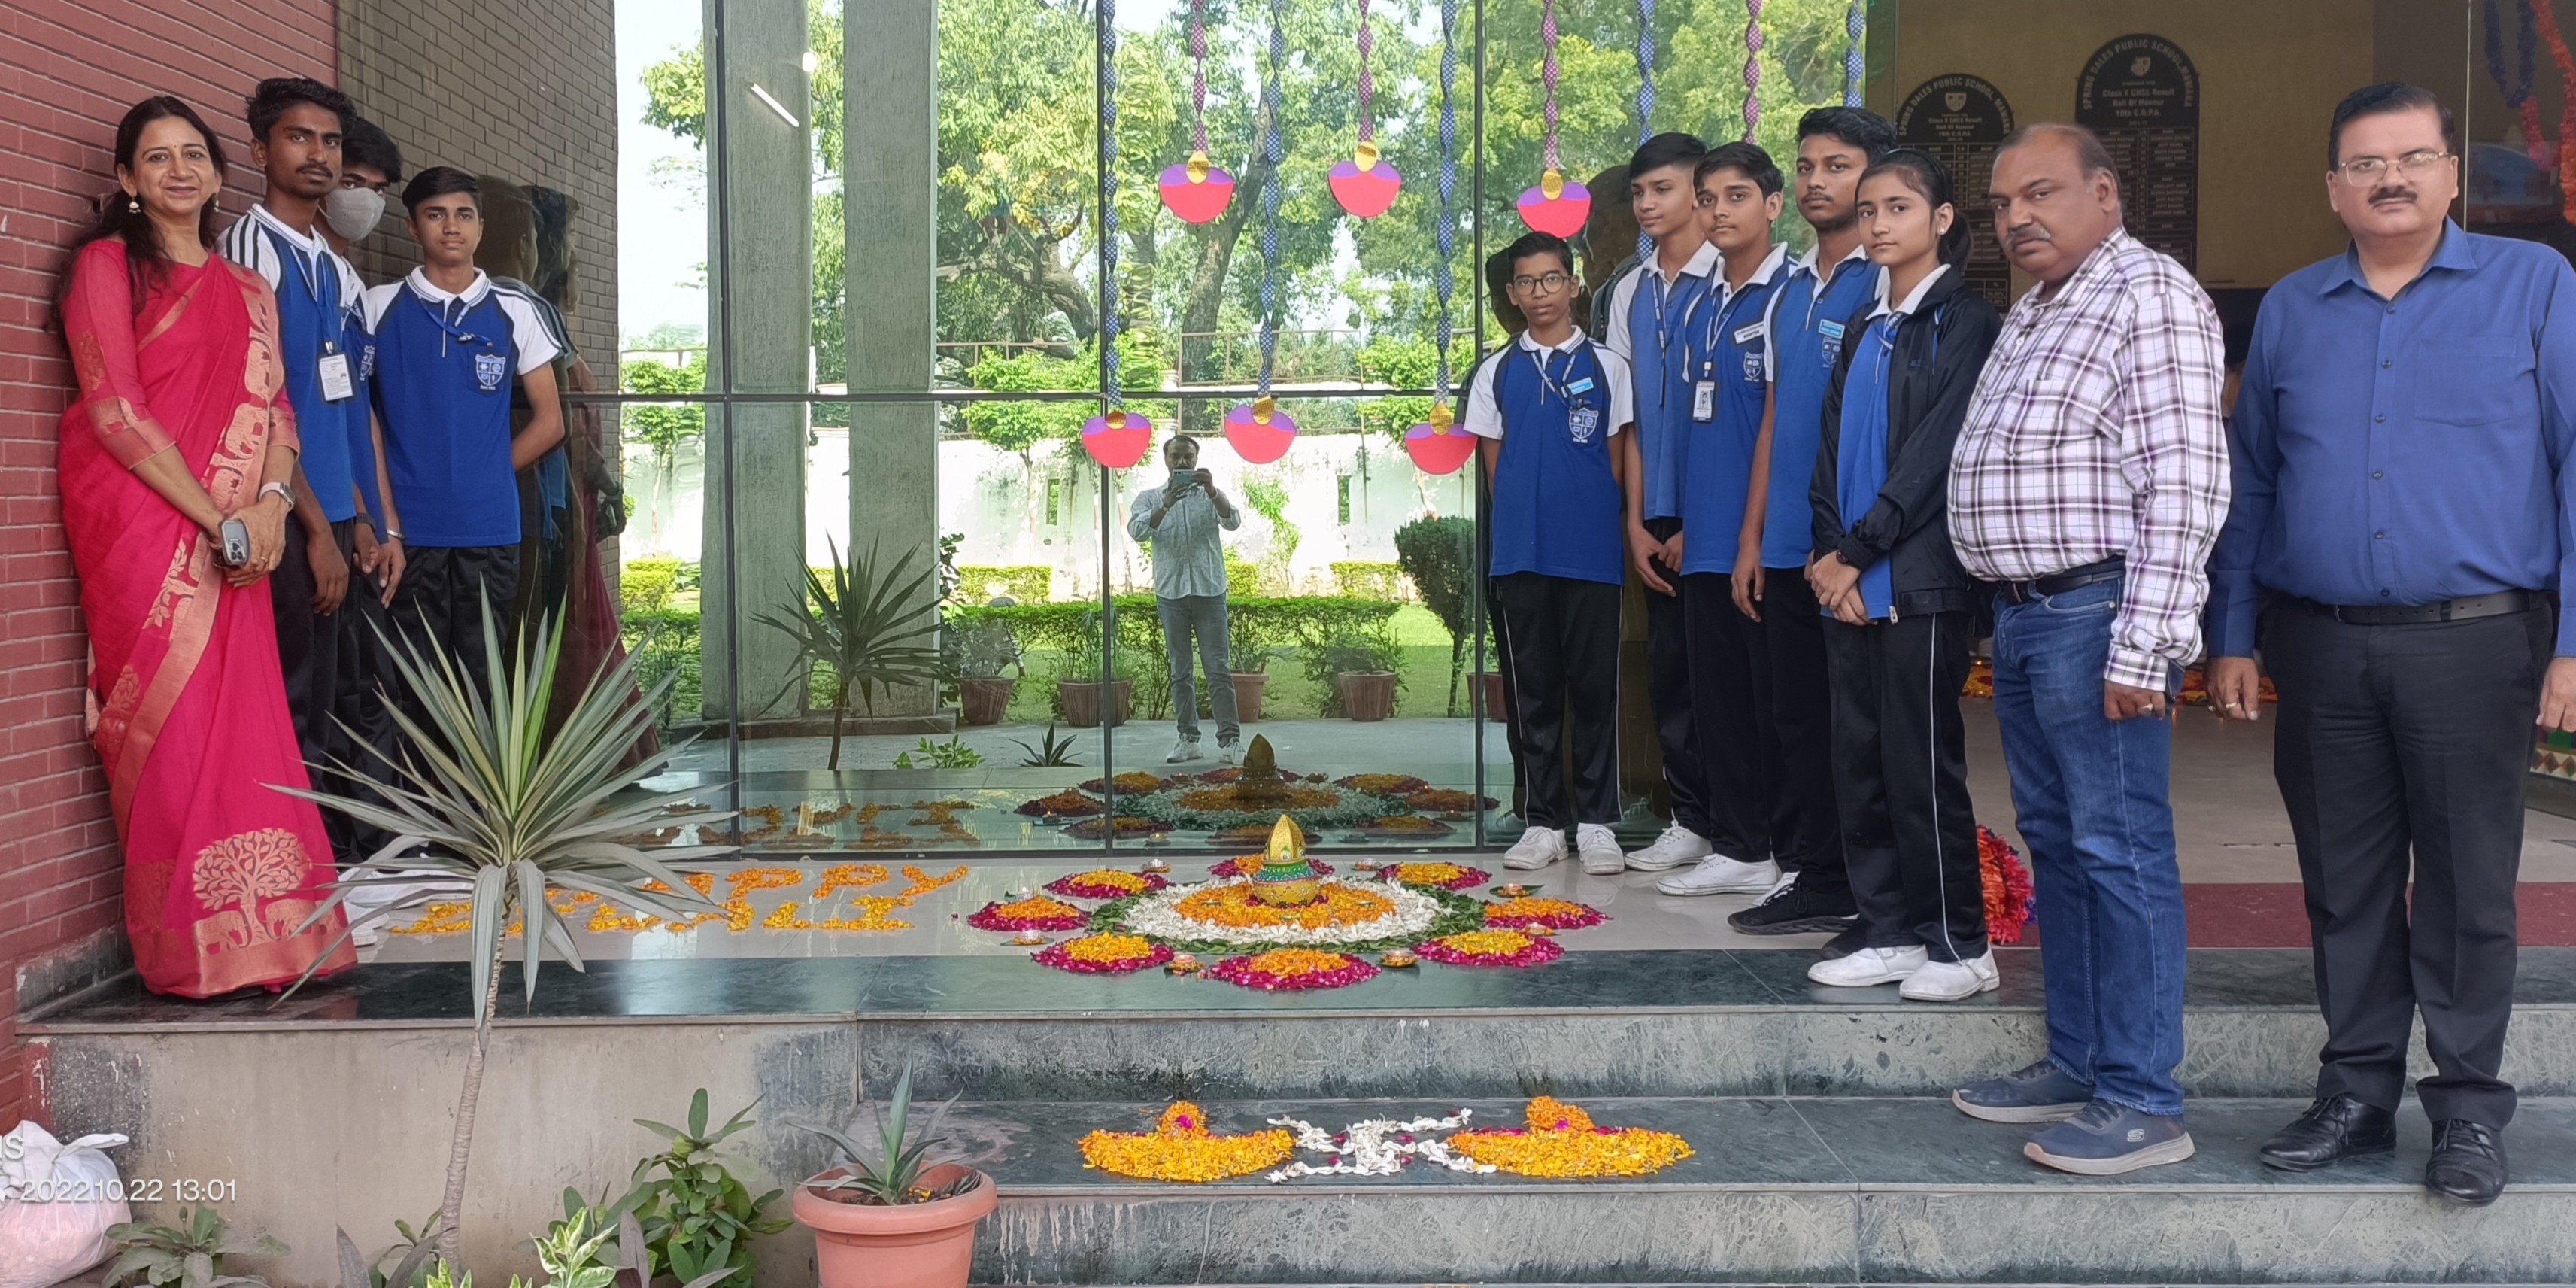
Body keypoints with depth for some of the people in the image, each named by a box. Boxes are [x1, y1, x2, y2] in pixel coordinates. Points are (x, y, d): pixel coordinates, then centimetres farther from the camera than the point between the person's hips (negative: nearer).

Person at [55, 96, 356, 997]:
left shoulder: (247, 291, 20)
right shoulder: (107, 264, 2)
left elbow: (275, 409, 12)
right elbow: (116, 412, -7)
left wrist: (272, 501, -8)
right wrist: (219, 519, -12)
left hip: (234, 542, 5)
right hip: (142, 527, -5)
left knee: (245, 728, 1)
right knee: (174, 730, -7)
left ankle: (260, 939, 6)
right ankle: (192, 952, -1)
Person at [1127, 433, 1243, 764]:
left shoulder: (1212, 494, 9)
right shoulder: (1149, 498, 9)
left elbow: (1233, 522, -10)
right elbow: (1137, 531, -10)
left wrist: (1212, 491, -27)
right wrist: (1166, 504, -26)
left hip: (1209, 591, -1)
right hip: (1171, 592, 1)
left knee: (1218, 668, -4)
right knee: (1180, 671, 5)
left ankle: (1230, 738, -4)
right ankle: (1188, 738, 10)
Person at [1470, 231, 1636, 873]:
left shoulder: (1606, 366, 5)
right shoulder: (1497, 372, 10)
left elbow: (1617, 458, 6)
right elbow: (1494, 462, 11)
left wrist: (1589, 516, -1)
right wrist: (1523, 519, 2)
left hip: (1591, 552, -2)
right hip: (1521, 551, 2)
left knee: (1594, 686, 1)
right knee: (1534, 688, 6)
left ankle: (1596, 821, 8)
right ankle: (1543, 822, 13)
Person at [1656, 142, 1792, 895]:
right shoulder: (1700, 305, 15)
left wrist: (1756, 532, -14)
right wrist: (1685, 523, 12)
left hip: (1765, 536, -7)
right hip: (1706, 541, 8)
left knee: (1776, 695, -1)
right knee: (1716, 693, 11)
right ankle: (1737, 847, 21)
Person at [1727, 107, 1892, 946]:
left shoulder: (1885, 284, -7)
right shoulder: (1789, 290, 16)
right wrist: (1753, 538, 14)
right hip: (1789, 549, 7)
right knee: (1798, 719, 12)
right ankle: (1813, 879, 22)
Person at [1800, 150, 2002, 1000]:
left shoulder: (1965, 321, -5)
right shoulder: (1865, 334, 17)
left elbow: (1936, 452, -13)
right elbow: (1832, 452, 12)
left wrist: (1858, 552, -12)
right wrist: (1832, 555, -2)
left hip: (1921, 584, -7)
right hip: (1850, 586, 7)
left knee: (1922, 767, -3)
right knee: (1859, 764, 8)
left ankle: (1961, 946, 8)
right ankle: (1891, 934, 18)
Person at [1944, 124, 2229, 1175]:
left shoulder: (2150, 296, -10)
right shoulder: (2036, 311, 19)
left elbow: (2184, 487, -18)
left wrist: (2139, 646, -22)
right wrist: (2012, 614, 14)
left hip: (2095, 616, -10)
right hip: (2024, 616, 10)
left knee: (2120, 851, -5)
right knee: (2055, 843, 14)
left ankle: (2143, 1103, 1)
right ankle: (2078, 1062, 25)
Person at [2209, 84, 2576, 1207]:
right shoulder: (2289, 311, 11)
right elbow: (2248, 483, 14)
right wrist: (2231, 637, 9)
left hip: (2472, 643, -3)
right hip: (2321, 649, 3)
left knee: (2467, 886, 3)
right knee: (2343, 882, 10)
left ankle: (2470, 1112, 16)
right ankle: (2358, 1093, 22)